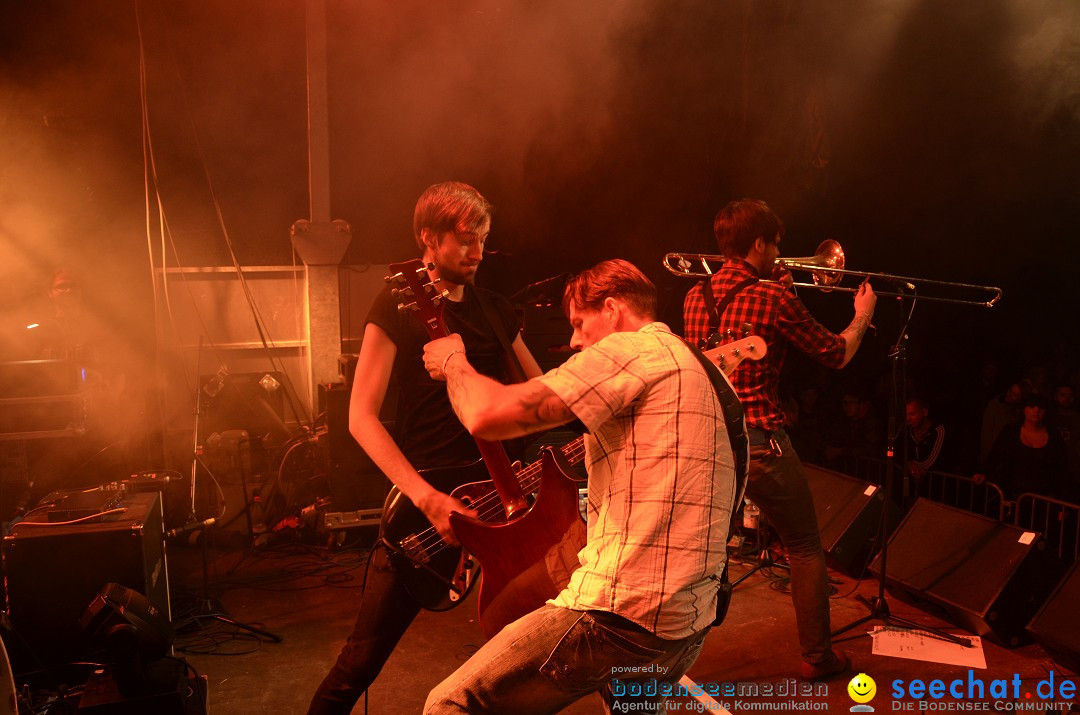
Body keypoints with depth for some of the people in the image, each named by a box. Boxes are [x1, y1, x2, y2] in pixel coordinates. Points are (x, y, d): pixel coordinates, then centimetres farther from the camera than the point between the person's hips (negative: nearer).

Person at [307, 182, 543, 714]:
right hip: (421, 501, -5)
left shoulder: (496, 310, 12)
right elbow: (361, 417, -11)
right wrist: (427, 499, -21)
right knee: (363, 659, 0)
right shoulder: (398, 306, -5)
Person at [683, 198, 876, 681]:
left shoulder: (695, 297, 6)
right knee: (805, 550, 13)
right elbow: (837, 355, 1)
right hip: (758, 444, -6)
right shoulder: (775, 299, -12)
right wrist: (862, 316, 19)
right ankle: (817, 657, 23)